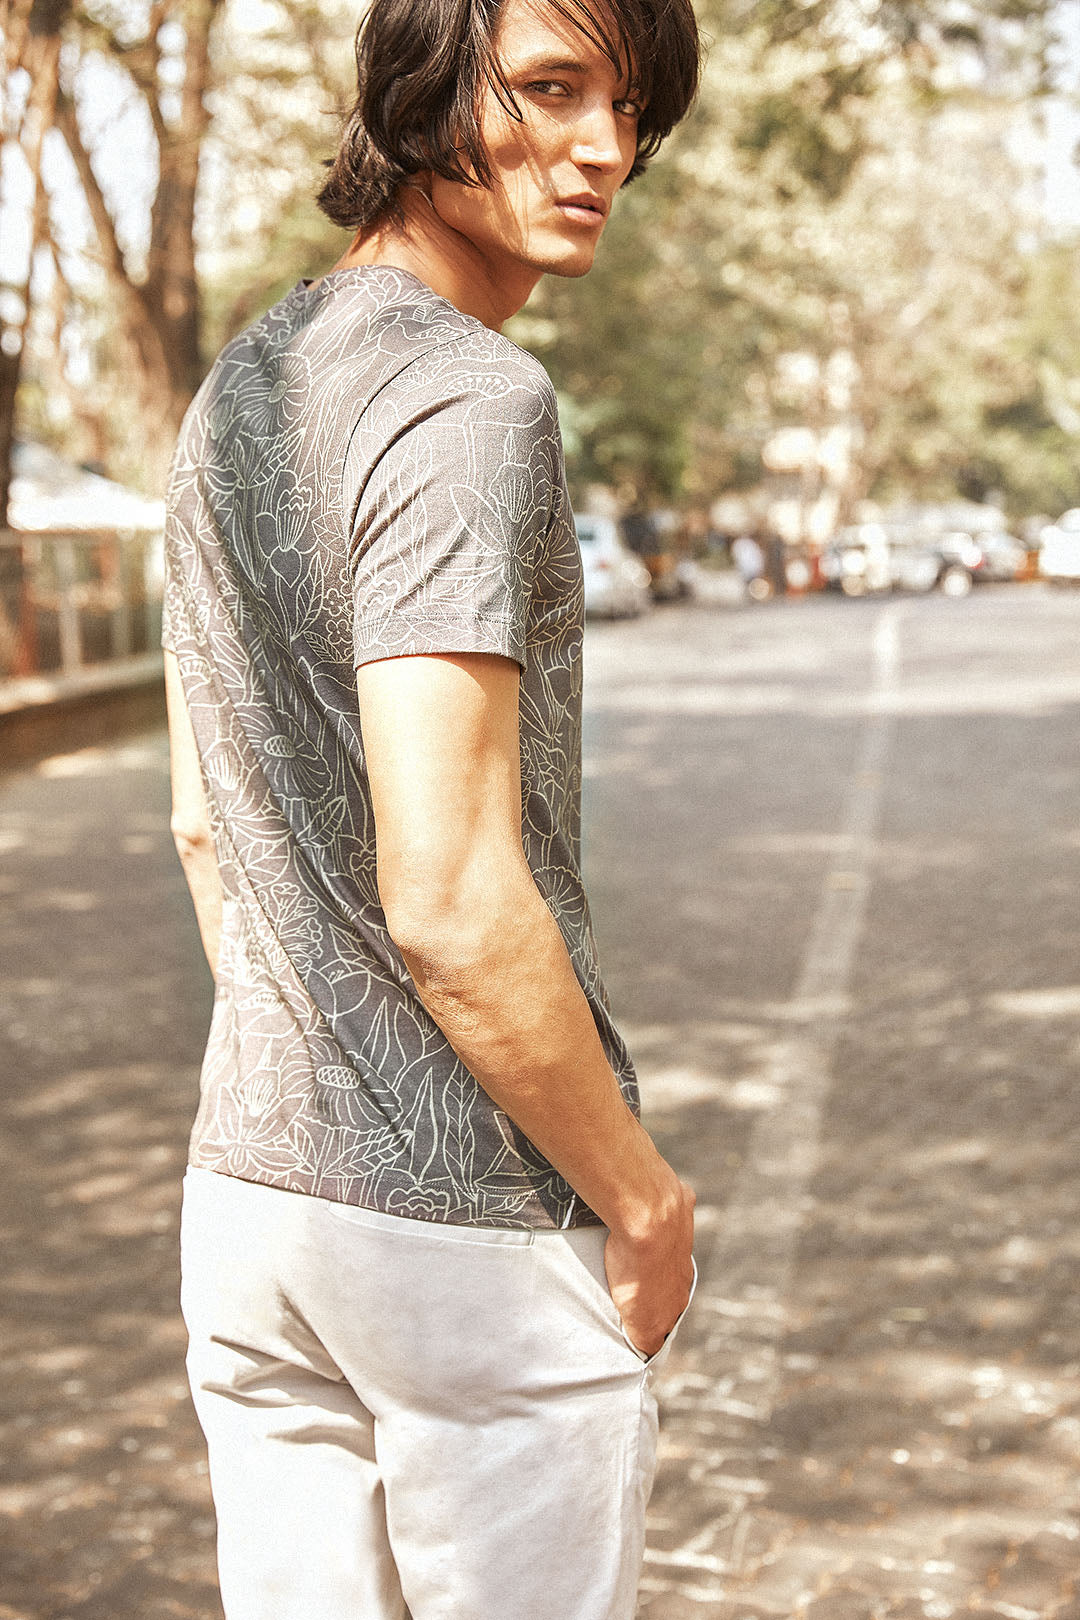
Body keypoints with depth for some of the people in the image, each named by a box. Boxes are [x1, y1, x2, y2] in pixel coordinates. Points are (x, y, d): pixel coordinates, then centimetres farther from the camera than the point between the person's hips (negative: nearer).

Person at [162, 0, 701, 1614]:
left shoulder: (235, 389, 10)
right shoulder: (468, 401, -19)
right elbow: (451, 903, -26)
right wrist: (648, 1195, -12)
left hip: (243, 1182, 8)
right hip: (475, 1226, -8)